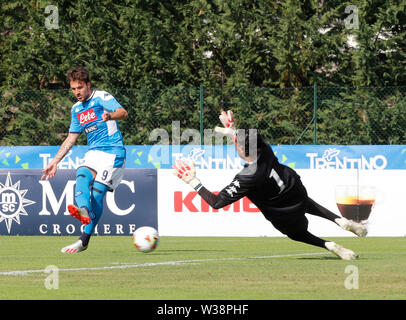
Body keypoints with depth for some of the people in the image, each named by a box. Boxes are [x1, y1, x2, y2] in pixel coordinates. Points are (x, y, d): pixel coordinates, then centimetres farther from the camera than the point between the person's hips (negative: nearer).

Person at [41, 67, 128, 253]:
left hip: (112, 152, -6)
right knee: (82, 175, -27)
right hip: (93, 153, 6)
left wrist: (110, 116, -42)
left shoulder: (101, 97, -4)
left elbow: (123, 112, -19)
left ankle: (84, 241, -15)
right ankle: (83, 210, -55)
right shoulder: (77, 109, 18)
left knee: (97, 192, -15)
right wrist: (55, 161, 20)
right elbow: (71, 139, 25)